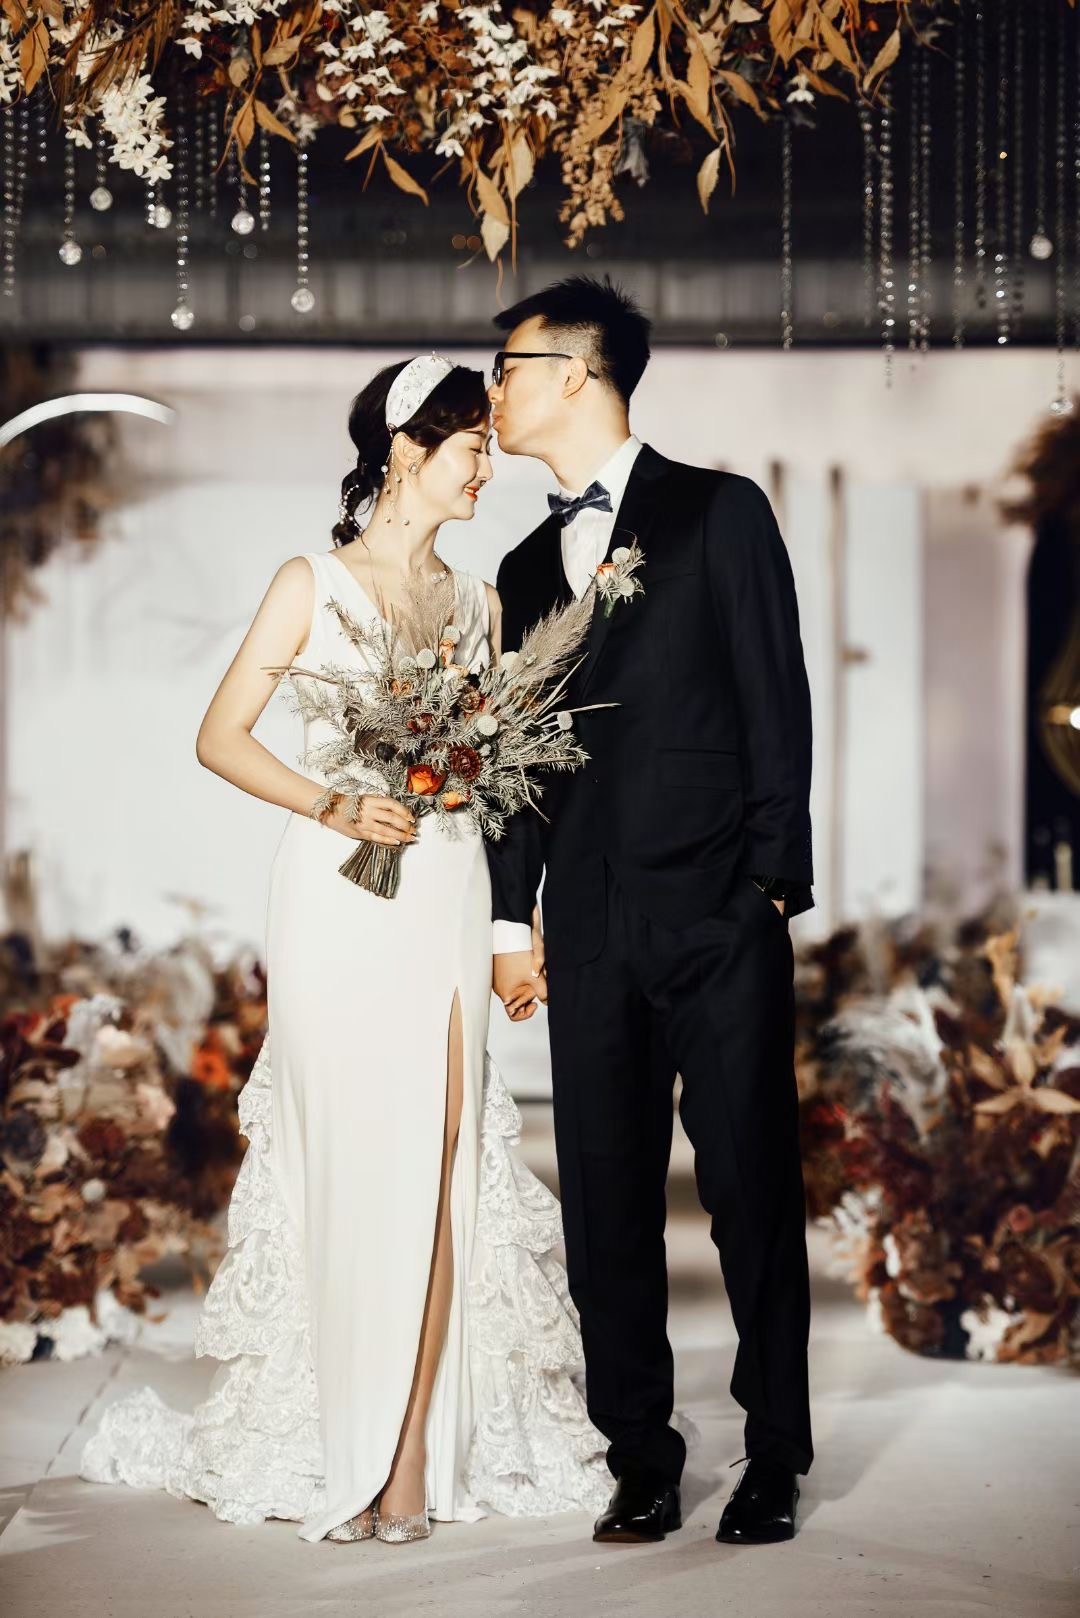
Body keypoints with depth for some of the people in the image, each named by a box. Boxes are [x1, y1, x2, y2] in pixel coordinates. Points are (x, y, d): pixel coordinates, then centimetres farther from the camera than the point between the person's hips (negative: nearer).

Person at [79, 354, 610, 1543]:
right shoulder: (314, 583, 2)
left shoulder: (476, 602, 15)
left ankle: (421, 1448, 1)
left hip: (450, 900, 4)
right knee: (355, 1163, -6)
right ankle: (349, 1453, 3)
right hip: (343, 904, -4)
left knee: (440, 1163, -2)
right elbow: (221, 738, -1)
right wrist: (331, 805, -15)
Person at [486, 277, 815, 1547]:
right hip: (591, 930, 5)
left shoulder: (720, 513, 3)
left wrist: (772, 878, -9)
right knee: (606, 1204, 4)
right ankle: (641, 1463, 11)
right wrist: (512, 917, 12)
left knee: (752, 1190, -2)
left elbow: (775, 702, -2)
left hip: (719, 916, -5)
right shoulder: (527, 567, 19)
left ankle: (774, 1458, 8)